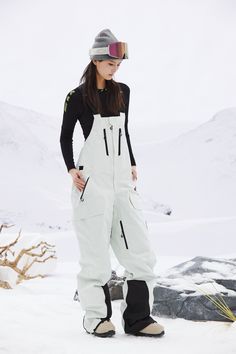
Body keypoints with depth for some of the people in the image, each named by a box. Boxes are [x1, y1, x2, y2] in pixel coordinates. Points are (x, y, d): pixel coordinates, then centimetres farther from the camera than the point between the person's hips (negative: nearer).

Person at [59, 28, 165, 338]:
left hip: (123, 180, 5)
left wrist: (133, 165, 14)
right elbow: (65, 136, 4)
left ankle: (137, 318, 9)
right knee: (96, 253, -2)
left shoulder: (122, 92, 11)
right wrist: (72, 169, -8)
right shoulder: (78, 96, -3)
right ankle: (97, 317, 12)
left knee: (141, 252, 1)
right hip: (92, 181, -5)